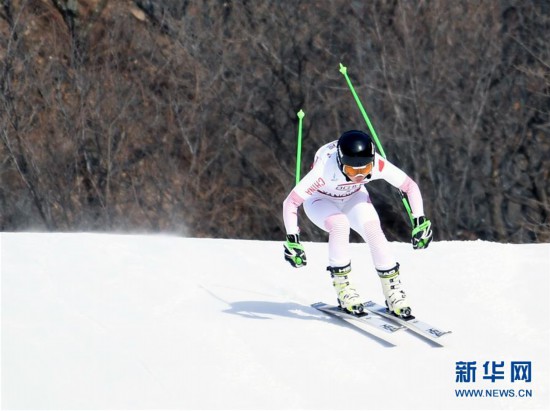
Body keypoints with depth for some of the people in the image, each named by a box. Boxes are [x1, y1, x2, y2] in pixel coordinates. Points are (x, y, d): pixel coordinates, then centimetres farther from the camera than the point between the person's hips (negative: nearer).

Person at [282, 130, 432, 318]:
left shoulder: (378, 164, -32)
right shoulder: (326, 168, -40)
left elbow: (410, 186, -18)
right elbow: (290, 202, -35)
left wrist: (420, 221, -24)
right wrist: (292, 240, -39)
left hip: (353, 197, 3)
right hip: (321, 200, -3)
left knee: (373, 230, -23)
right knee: (340, 224, -32)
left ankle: (393, 289, -12)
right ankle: (343, 288, -19)